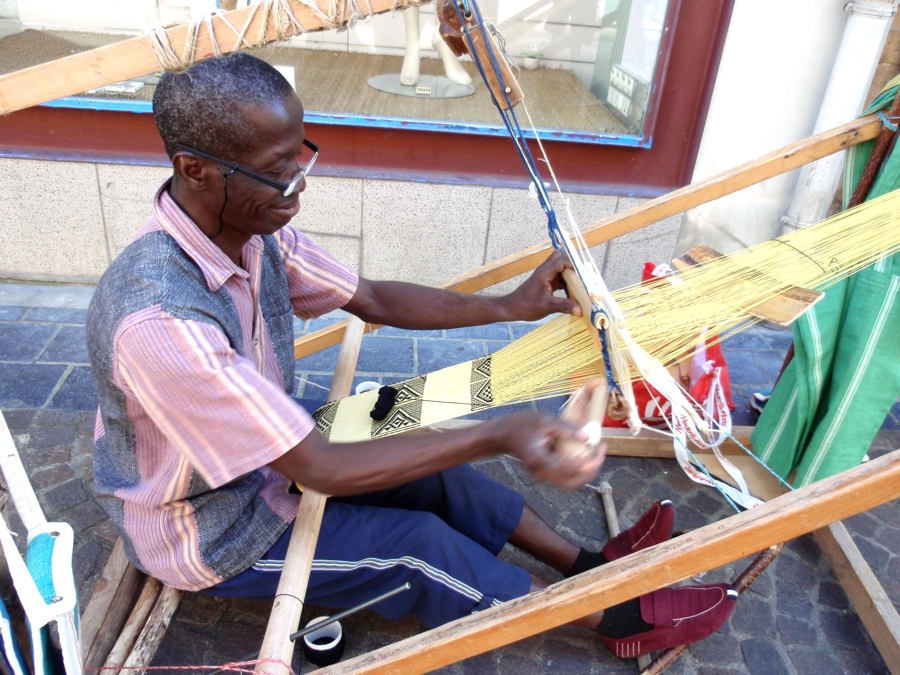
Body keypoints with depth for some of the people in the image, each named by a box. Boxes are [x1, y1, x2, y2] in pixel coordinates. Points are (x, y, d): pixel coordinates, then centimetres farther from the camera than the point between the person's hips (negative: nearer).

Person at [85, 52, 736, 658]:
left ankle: (587, 565, 20)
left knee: (434, 468, 4)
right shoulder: (160, 321, -40)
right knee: (418, 547, -9)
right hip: (206, 532, -7)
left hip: (265, 457, 7)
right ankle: (615, 617, 11)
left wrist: (508, 305, -12)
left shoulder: (252, 230, -14)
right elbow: (319, 469, -35)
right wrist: (499, 436, -40)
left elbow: (372, 298, -4)